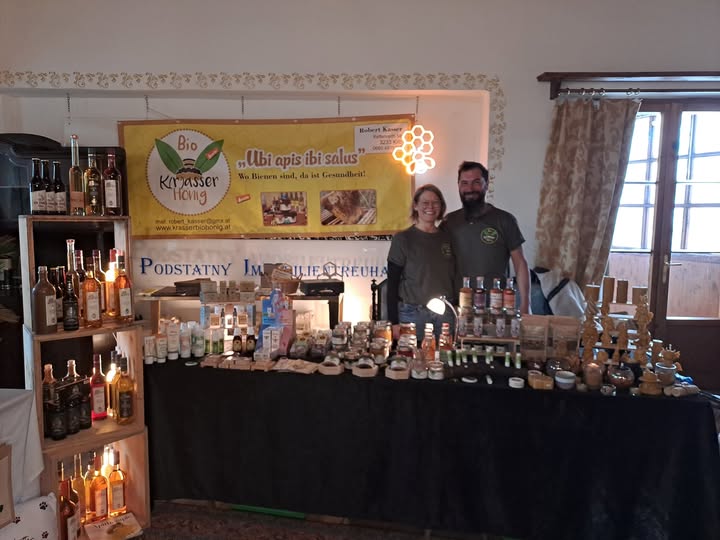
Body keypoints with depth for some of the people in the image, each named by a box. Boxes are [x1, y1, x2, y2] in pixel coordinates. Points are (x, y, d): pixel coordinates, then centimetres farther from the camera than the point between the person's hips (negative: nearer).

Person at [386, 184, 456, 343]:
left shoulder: (447, 237, 8)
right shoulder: (403, 239, -3)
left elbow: (453, 278, 14)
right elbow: (392, 283, -3)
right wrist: (394, 322, -7)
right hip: (413, 314, -3)